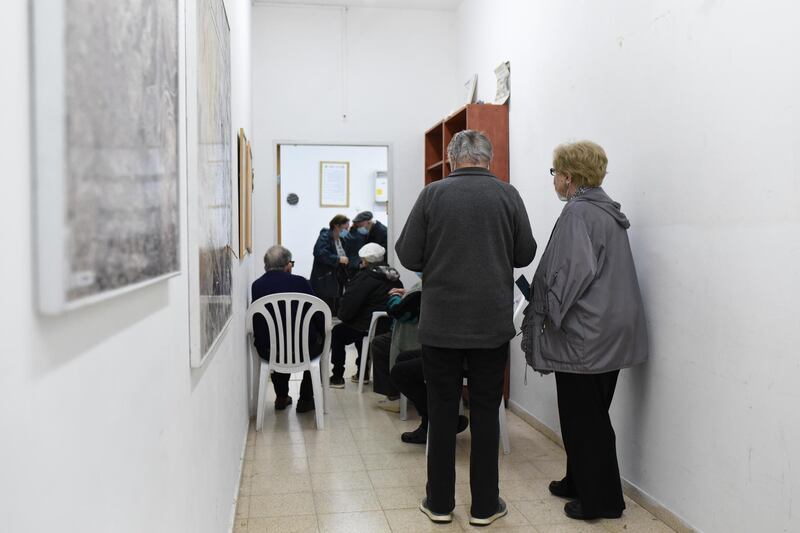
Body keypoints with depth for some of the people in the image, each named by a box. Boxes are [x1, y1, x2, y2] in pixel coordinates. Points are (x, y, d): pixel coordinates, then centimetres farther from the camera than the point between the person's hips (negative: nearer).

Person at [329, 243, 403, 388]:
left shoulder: (364, 278, -15)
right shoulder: (394, 278, 7)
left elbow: (348, 305, -16)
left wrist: (342, 315, 8)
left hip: (370, 329, -8)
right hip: (390, 327, 8)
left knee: (337, 332, 12)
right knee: (359, 326, 33)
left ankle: (337, 377, 15)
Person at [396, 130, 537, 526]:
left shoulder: (432, 195, -6)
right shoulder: (508, 195, -2)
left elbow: (408, 256, -4)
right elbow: (525, 255, 3)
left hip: (441, 322, 0)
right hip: (492, 323, 1)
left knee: (442, 411, 11)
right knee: (485, 412, 11)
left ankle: (439, 502, 22)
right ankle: (484, 505, 20)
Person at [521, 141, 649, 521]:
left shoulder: (578, 212, -15)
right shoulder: (608, 212, 14)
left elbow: (575, 271, -24)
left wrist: (552, 314, -12)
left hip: (584, 334, -10)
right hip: (610, 334, 10)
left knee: (583, 418, 2)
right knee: (590, 414, 18)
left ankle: (600, 499, 13)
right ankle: (580, 482, 31)